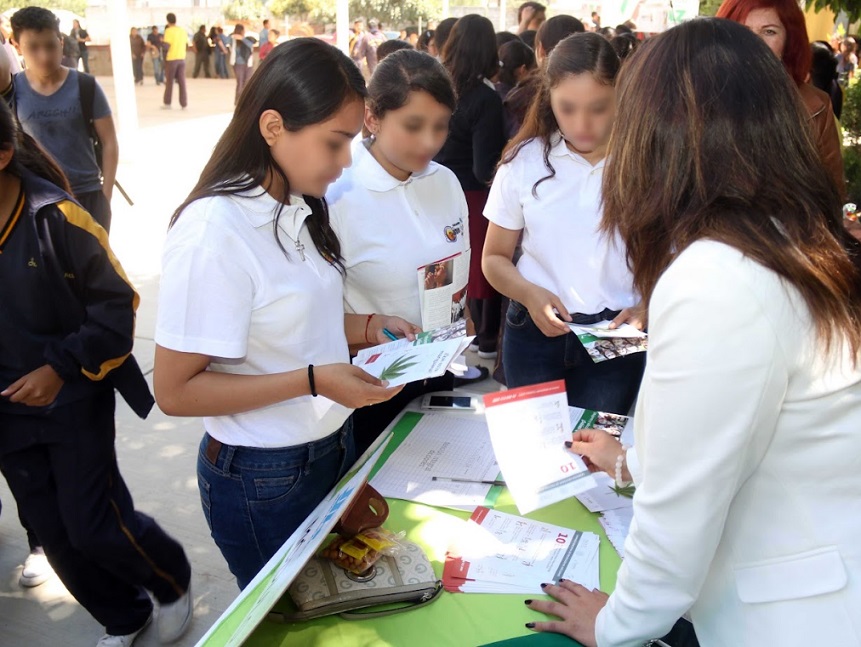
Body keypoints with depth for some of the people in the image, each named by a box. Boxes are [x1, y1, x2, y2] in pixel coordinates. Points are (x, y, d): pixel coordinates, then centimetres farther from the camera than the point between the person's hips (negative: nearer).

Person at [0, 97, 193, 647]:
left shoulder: (55, 218, -17)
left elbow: (116, 303, -11)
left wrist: (63, 367, -17)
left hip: (74, 401, -5)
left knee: (94, 526, 0)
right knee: (54, 533, 13)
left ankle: (172, 581, 31)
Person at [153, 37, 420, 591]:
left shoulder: (300, 209, 0)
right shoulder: (215, 231, -25)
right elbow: (176, 391, -22)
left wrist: (368, 328, -4)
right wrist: (312, 380, -26)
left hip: (334, 449, 8)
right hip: (264, 481, -7)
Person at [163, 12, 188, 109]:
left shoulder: (168, 31, -9)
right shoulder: (183, 31, 8)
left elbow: (167, 46, -15)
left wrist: (162, 41, 4)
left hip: (171, 59, -4)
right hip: (181, 58, 4)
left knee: (169, 82, 5)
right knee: (182, 82, 4)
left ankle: (167, 103, 10)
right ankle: (184, 104, 0)